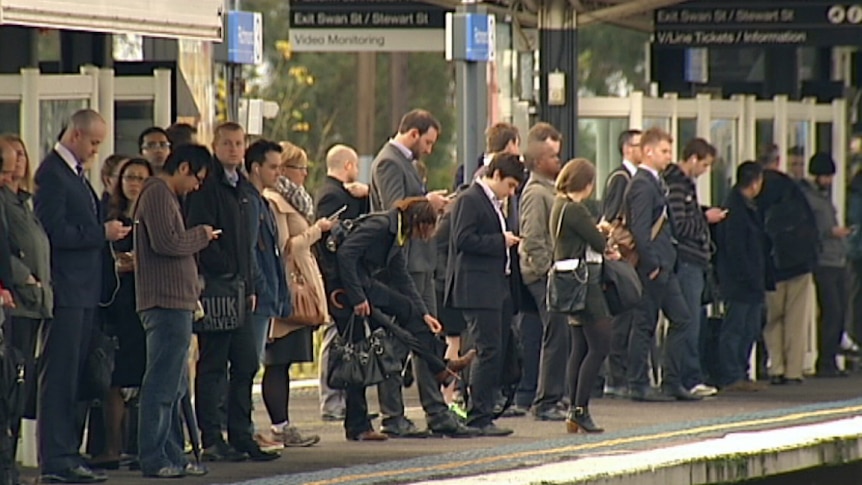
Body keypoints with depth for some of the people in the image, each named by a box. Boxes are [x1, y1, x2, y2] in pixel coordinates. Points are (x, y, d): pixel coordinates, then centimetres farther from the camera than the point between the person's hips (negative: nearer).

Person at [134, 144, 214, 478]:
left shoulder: (165, 196, 21)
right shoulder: (158, 194, -11)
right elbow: (165, 243, -22)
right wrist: (201, 235, -7)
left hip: (174, 303, 11)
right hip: (166, 303, -11)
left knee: (174, 387, 14)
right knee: (162, 385, -9)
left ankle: (172, 456, 18)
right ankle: (154, 459, -8)